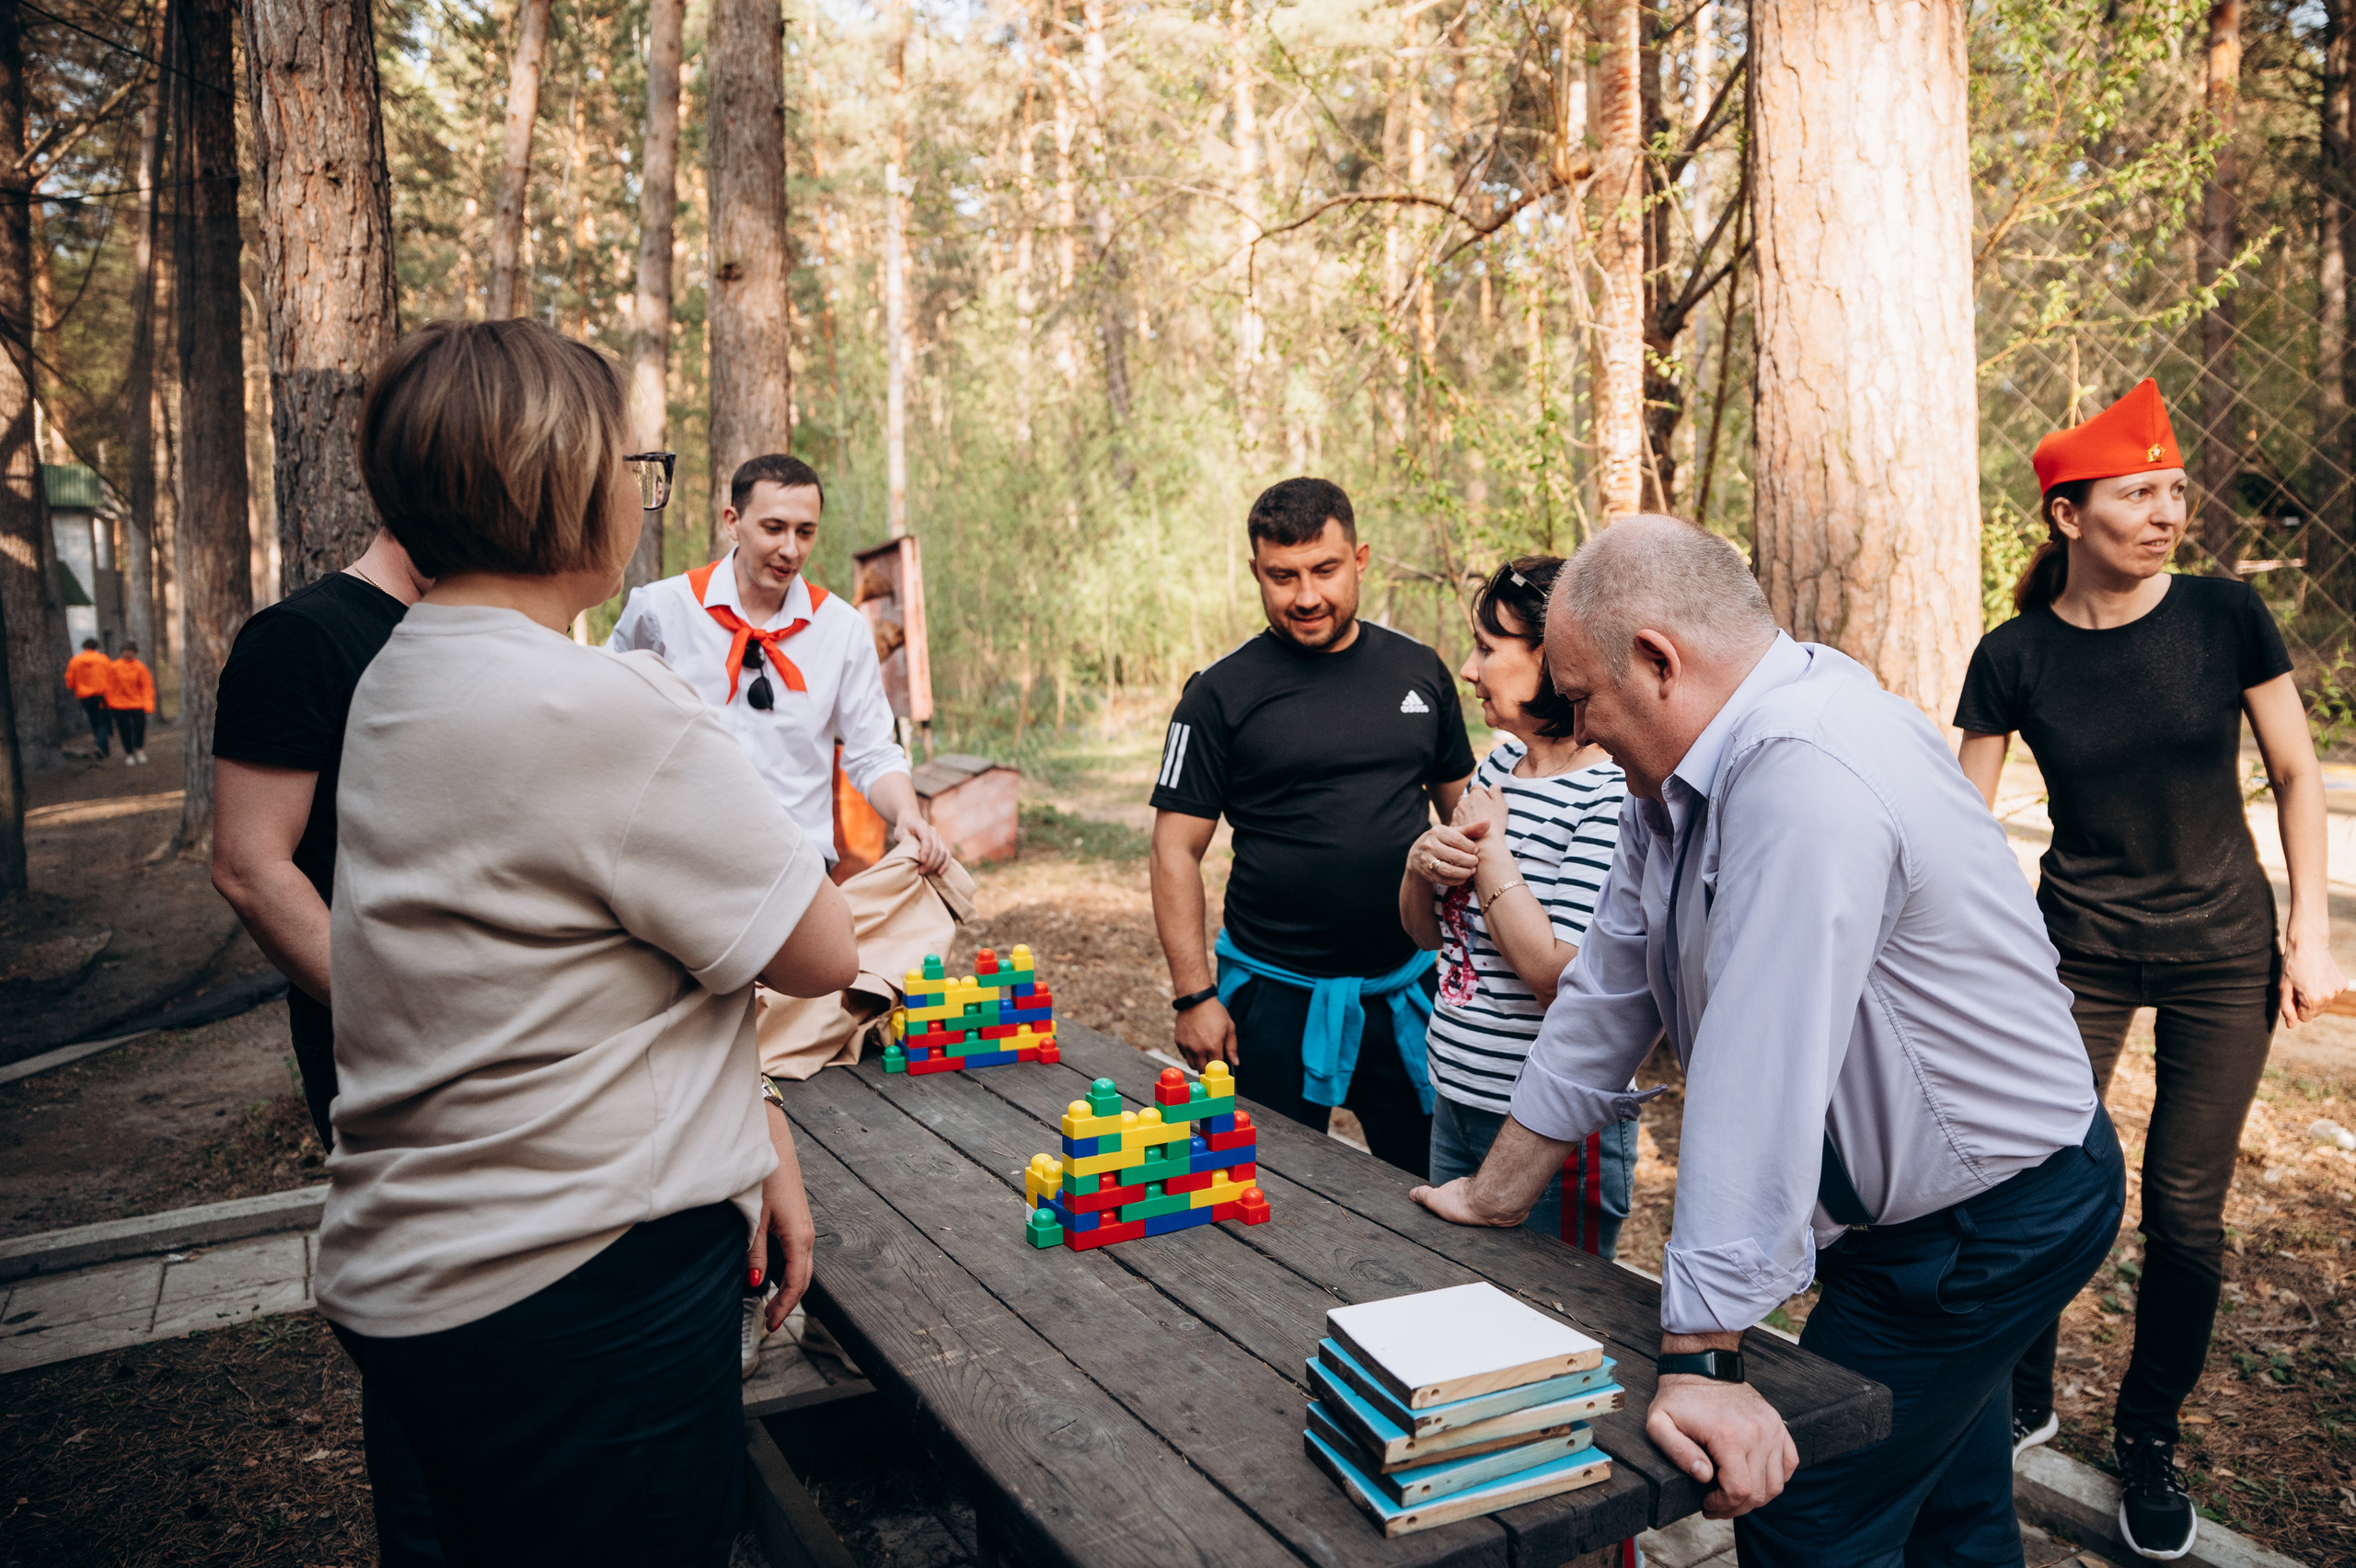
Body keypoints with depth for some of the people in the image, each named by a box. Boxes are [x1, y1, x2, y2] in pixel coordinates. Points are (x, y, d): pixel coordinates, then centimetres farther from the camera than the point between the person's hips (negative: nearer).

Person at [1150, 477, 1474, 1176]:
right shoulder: (1221, 693, -6)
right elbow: (1176, 850, -5)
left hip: (1409, 986, 3)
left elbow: (1463, 811, 13)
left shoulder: (1419, 670, 4)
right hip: (1277, 999, -3)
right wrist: (1194, 995, -11)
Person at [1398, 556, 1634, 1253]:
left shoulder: (1614, 794, -18)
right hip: (1456, 1104, 8)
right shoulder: (1500, 763, 6)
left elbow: (1562, 977, -27)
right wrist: (1421, 863, -8)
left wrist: (1487, 846, -18)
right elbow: (1427, 933, 13)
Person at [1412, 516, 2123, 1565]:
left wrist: (1701, 1361, -33)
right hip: (1920, 1202, 9)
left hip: (1989, 1230, -9)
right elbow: (1609, 988, 4)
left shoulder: (1806, 775, -32)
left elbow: (1759, 1082, -35)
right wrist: (1497, 1193, 9)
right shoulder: (1692, 760, -1)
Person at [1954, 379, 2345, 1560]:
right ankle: (2023, 1401, 28)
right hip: (2080, 953, 0)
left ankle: (2149, 1440, 27)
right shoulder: (2014, 656, -9)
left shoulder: (2225, 616, -8)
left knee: (2186, 1208, 5)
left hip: (2223, 954, 0)